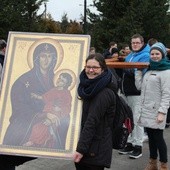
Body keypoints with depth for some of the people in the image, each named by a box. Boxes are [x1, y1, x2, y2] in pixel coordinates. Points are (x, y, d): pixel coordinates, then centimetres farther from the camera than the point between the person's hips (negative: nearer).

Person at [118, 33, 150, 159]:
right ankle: (130, 143, 24)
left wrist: (125, 67, -22)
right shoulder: (130, 56, 18)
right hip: (126, 91, 8)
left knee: (136, 119, -4)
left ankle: (138, 146, 4)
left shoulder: (145, 56, -7)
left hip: (136, 92, -8)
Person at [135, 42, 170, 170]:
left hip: (156, 111, -7)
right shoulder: (149, 69, 15)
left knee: (158, 137, -2)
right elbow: (140, 86, 15)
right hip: (146, 110, 7)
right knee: (151, 137, 13)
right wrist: (139, 70, 9)